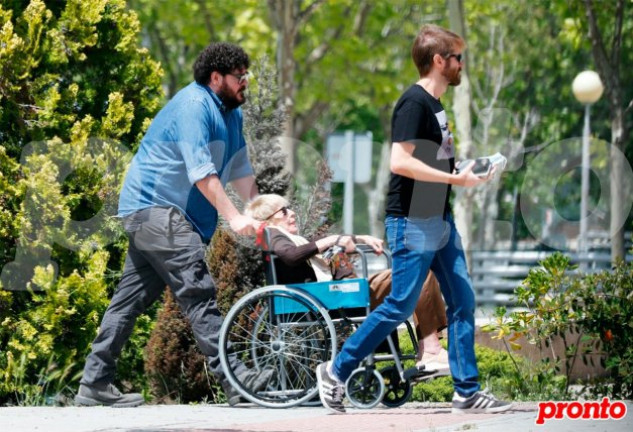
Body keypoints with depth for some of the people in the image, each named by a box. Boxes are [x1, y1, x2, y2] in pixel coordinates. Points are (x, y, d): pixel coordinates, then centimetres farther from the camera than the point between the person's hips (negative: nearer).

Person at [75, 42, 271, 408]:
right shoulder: (194, 106, -15)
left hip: (152, 212, 10)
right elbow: (201, 172, -22)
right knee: (197, 289, -17)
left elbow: (240, 171, 20)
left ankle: (95, 383, 11)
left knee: (133, 296, 9)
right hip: (155, 208, -10)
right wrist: (233, 217, -26)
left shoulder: (230, 113, 16)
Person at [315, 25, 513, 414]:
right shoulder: (414, 102, -15)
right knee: (401, 306, -5)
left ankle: (468, 392, 7)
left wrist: (466, 169, 12)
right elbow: (400, 162, -25)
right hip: (413, 223, -9)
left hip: (440, 221, 9)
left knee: (463, 301, 5)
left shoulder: (434, 104, 14)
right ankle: (336, 372, 7)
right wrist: (455, 178, -21)